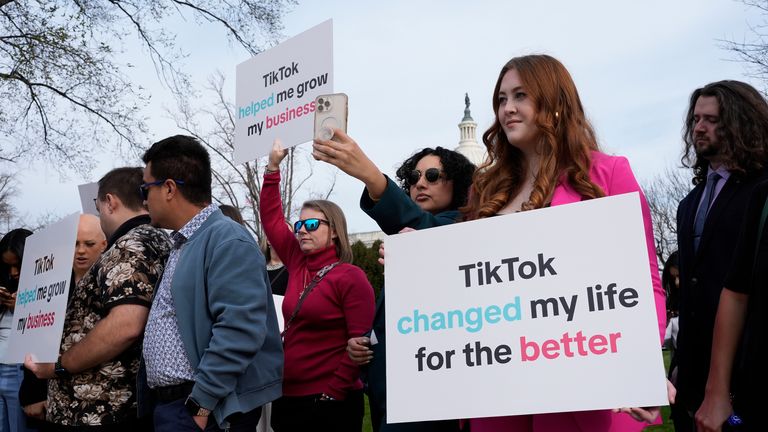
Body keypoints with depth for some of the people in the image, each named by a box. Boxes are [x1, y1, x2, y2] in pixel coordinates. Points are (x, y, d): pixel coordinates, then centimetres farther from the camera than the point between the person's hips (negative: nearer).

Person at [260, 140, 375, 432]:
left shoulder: (351, 277, -10)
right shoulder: (298, 264, 7)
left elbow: (361, 343, -15)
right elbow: (271, 217, 11)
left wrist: (333, 393, -17)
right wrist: (273, 167, 5)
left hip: (331, 403, -6)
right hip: (287, 397, 7)